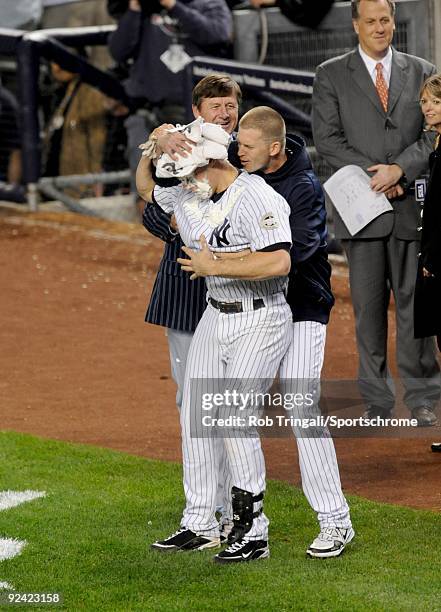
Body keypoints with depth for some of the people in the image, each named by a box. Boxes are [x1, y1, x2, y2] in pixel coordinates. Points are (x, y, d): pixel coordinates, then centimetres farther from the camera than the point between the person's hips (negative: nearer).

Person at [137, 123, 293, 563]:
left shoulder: (255, 197, -20)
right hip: (215, 316, 9)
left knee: (234, 421, -15)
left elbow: (279, 263, -30)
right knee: (195, 417, 9)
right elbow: (146, 190, 27)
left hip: (259, 321, -9)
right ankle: (200, 526, 20)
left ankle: (252, 534, -6)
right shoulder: (188, 194, 7)